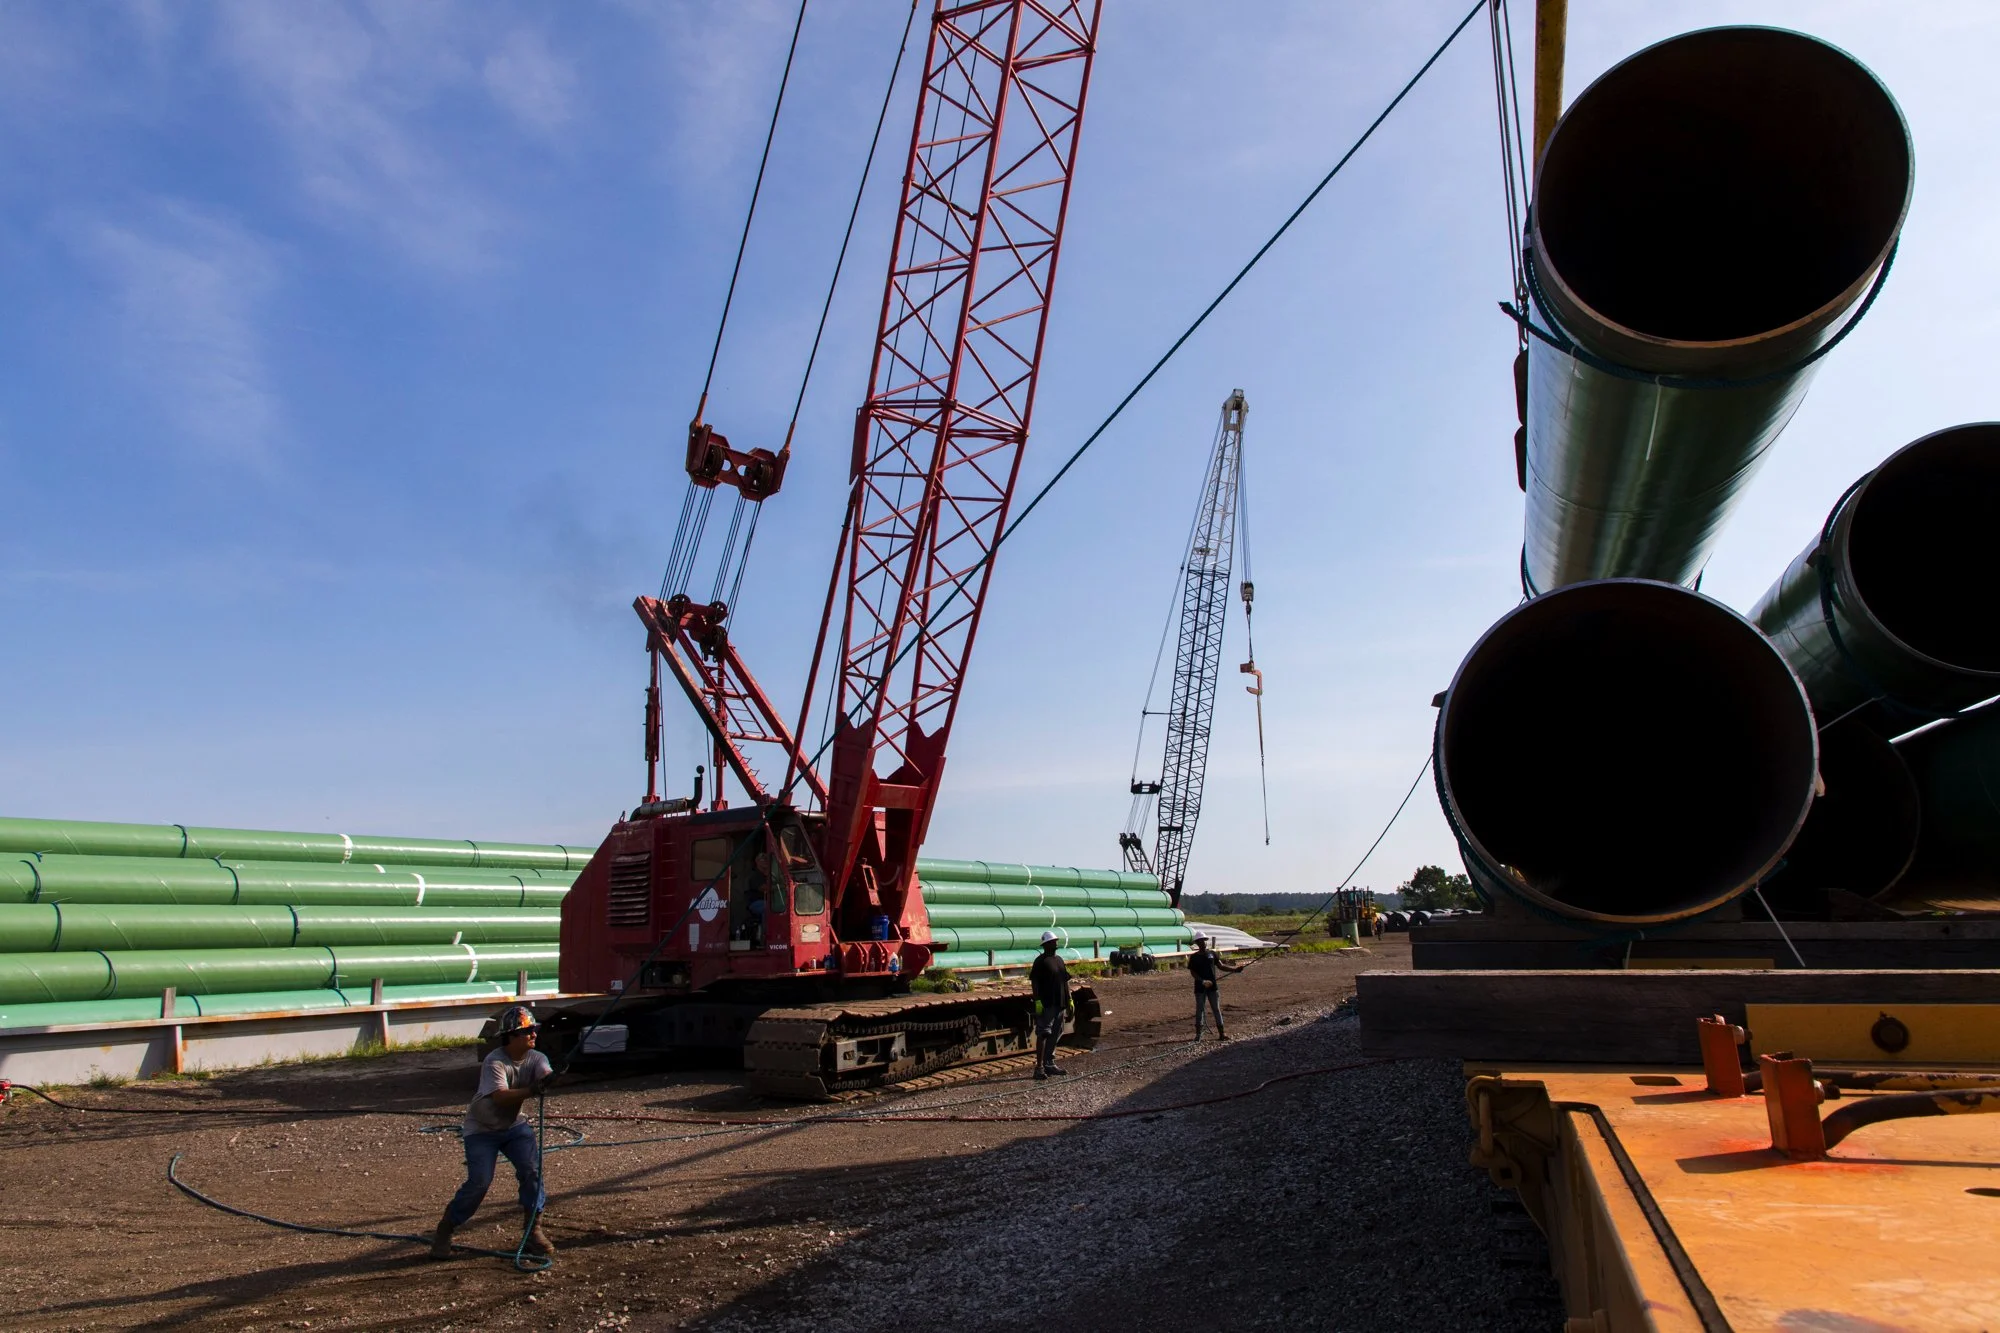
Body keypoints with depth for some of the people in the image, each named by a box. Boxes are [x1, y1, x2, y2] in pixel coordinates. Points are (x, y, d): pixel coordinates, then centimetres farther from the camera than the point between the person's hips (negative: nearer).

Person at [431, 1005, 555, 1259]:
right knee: (479, 1182, -14)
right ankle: (443, 1232, 8)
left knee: (531, 1170, -13)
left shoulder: (536, 1058, -10)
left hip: (514, 1125, 5)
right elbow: (501, 1096, -38)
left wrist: (547, 1081, -54)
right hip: (482, 1130, -5)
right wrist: (531, 1090, -54)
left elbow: (546, 1075, -30)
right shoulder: (495, 1062, -25)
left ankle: (534, 1229, 2)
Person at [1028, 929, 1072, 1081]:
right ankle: (1039, 1067, -6)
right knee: (1043, 1035, -7)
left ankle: (1049, 1064, 22)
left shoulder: (1059, 959, 15)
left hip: (1060, 1004, 8)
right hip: (1046, 1005, -8)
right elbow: (1034, 982, -12)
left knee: (1055, 1035, 13)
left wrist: (1069, 1000, 16)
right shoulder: (1041, 961, -8)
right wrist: (1037, 1001, -19)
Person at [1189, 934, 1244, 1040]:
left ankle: (1221, 1033, 5)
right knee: (1199, 1009, 5)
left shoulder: (1212, 954, 5)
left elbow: (1221, 966, 7)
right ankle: (1198, 1034, 14)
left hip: (1212, 987, 2)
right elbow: (1192, 972, -7)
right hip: (1200, 988, -2)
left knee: (1216, 1009, 3)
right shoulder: (1194, 957, -3)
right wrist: (1202, 981, -21)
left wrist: (1235, 968, -5)